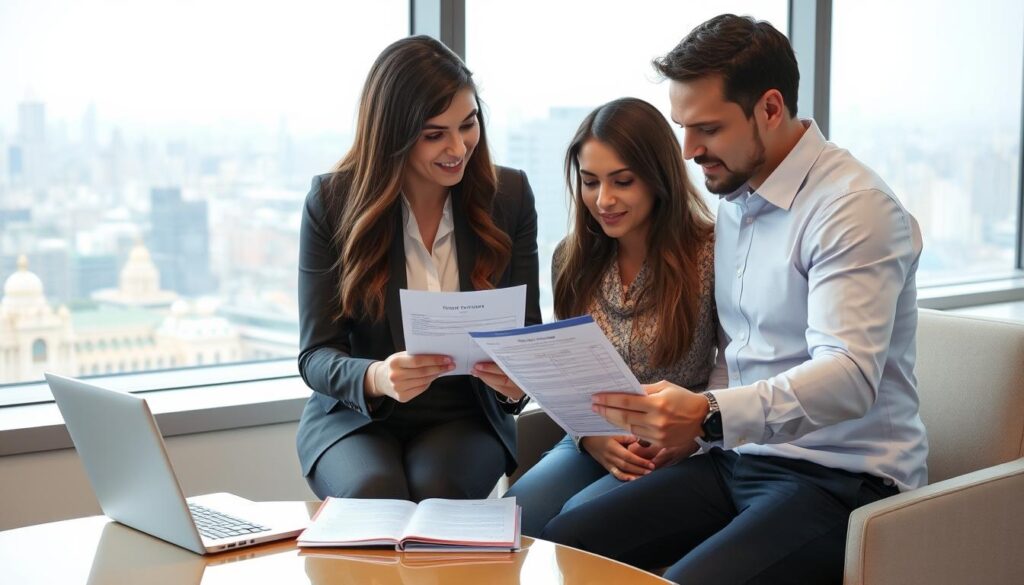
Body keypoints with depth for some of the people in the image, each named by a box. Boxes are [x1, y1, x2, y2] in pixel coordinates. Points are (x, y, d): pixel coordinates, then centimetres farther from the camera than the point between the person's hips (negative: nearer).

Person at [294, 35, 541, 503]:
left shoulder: (508, 195, -2)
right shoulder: (332, 201, -7)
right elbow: (315, 355, -8)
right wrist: (376, 377, -32)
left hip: (465, 416, 1)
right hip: (355, 416, -1)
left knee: (434, 489, -31)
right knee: (374, 493, -32)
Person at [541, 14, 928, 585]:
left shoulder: (855, 206, -15)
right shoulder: (733, 200, 11)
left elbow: (850, 375, -26)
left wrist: (710, 416, -40)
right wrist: (674, 417, -3)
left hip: (840, 476, -7)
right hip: (736, 457, 7)